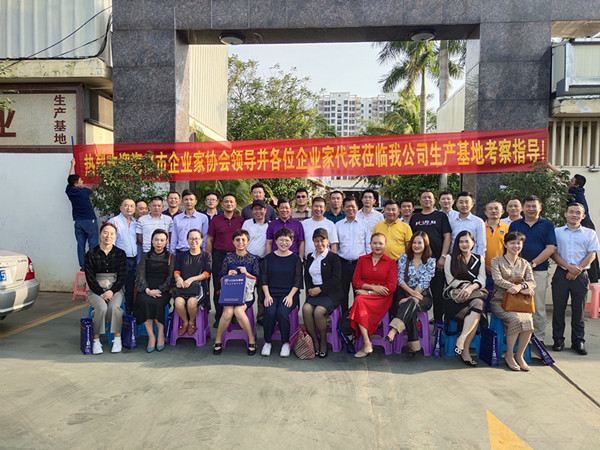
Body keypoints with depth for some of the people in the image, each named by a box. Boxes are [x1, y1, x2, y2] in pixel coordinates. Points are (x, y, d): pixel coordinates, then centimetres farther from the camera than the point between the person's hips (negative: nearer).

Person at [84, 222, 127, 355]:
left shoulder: (120, 254, 7)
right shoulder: (91, 254, 3)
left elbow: (122, 277, 4)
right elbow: (90, 278, -1)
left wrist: (111, 291, -12)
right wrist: (101, 293, -14)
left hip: (115, 290, 1)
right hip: (95, 290, -1)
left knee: (114, 307, -30)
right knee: (101, 307, -31)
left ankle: (117, 339, -16)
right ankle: (96, 340, -18)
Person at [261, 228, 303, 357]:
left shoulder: (295, 259, 6)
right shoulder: (269, 258, 10)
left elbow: (298, 280, 3)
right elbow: (264, 279, 7)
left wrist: (290, 296, -10)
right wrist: (267, 295, -6)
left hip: (289, 294, -1)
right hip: (271, 294, 1)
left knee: (282, 312, -29)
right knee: (270, 312, -27)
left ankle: (285, 343, -9)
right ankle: (267, 342, -5)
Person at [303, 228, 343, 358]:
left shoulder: (333, 257, 0)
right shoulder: (310, 257, 17)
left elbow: (336, 278, -8)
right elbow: (306, 276, 18)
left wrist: (320, 289, -13)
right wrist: (310, 289, -1)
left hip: (330, 293, -4)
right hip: (314, 292, 4)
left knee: (318, 311, -31)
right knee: (306, 309, -27)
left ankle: (323, 341, -7)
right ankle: (314, 341, -11)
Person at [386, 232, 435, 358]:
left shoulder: (430, 261, 6)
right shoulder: (404, 258, 11)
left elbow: (424, 282, -5)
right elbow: (400, 279, 2)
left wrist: (410, 297, -16)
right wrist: (411, 291, -16)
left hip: (423, 297, -1)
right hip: (406, 295, 1)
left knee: (411, 302, -36)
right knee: (410, 309, -33)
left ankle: (393, 331, -56)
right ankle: (413, 346, -31)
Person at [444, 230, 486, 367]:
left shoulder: (479, 259, 19)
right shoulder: (450, 259, 13)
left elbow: (482, 280, 4)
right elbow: (450, 280, 2)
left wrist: (471, 287, -17)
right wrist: (466, 284, -13)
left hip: (475, 295, 2)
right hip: (454, 298, -2)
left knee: (479, 303, -35)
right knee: (476, 314, -31)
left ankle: (462, 339, -38)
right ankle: (465, 350, -29)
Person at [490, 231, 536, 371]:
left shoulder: (524, 263, 16)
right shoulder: (496, 261, 4)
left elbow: (532, 282, 2)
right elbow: (498, 280, -11)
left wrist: (520, 286, -22)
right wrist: (522, 289, -20)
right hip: (500, 301, -3)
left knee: (528, 321, -27)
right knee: (516, 320, -30)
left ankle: (519, 355, -8)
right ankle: (509, 355, -12)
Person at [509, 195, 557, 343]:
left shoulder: (547, 225, 6)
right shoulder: (515, 225, 11)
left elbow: (550, 249, -2)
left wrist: (533, 263, -10)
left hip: (539, 271, -2)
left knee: (539, 307, 4)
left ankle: (539, 337, 14)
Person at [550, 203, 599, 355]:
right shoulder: (557, 232, 8)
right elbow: (553, 253, 1)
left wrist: (577, 269, -11)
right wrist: (568, 267, -12)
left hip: (581, 276, 0)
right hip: (561, 274, 0)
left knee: (578, 310, 4)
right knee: (558, 309, 3)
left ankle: (578, 342, 14)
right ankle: (558, 340, 12)